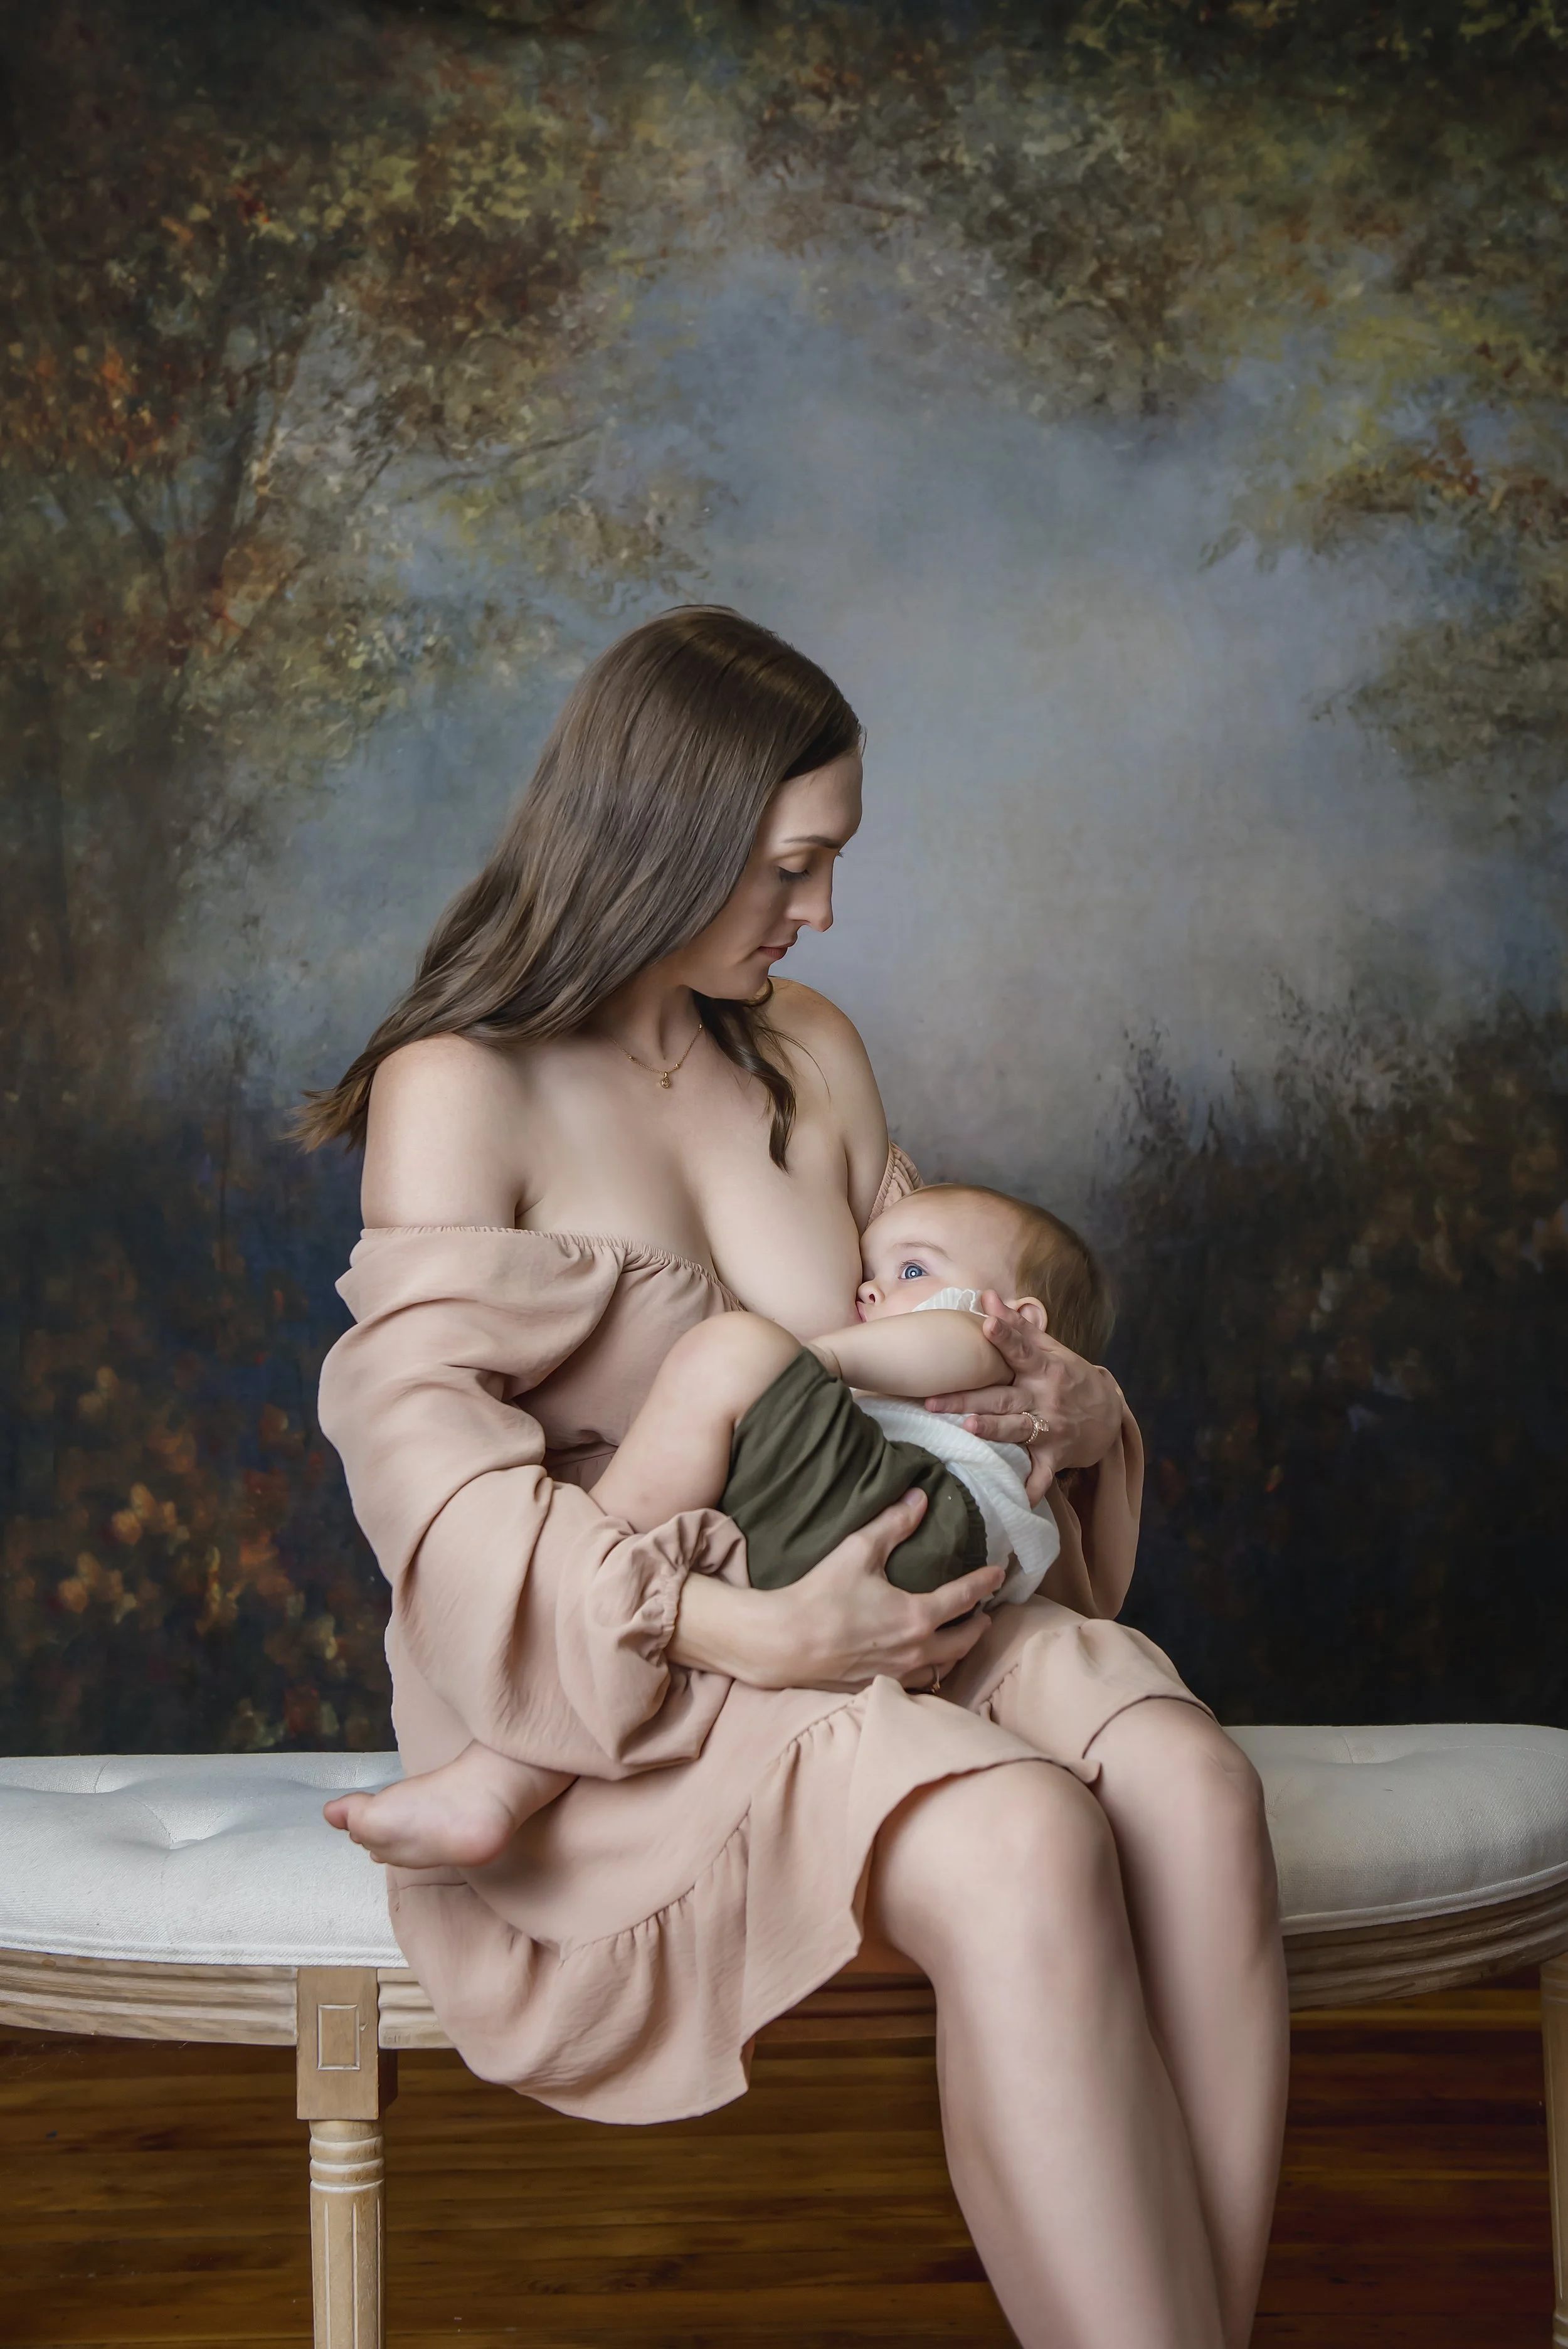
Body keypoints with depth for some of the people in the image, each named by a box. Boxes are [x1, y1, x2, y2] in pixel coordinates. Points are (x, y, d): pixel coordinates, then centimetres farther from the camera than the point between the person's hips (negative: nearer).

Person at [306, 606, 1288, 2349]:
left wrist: (1074, 1410, -1)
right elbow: (426, 1459, -15)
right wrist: (749, 1637, -24)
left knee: (1192, 1785, -27)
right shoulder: (460, 1089, -6)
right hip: (626, 1689, -6)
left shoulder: (808, 1054, 15)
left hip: (872, 1602, 6)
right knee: (1024, 1844, -34)